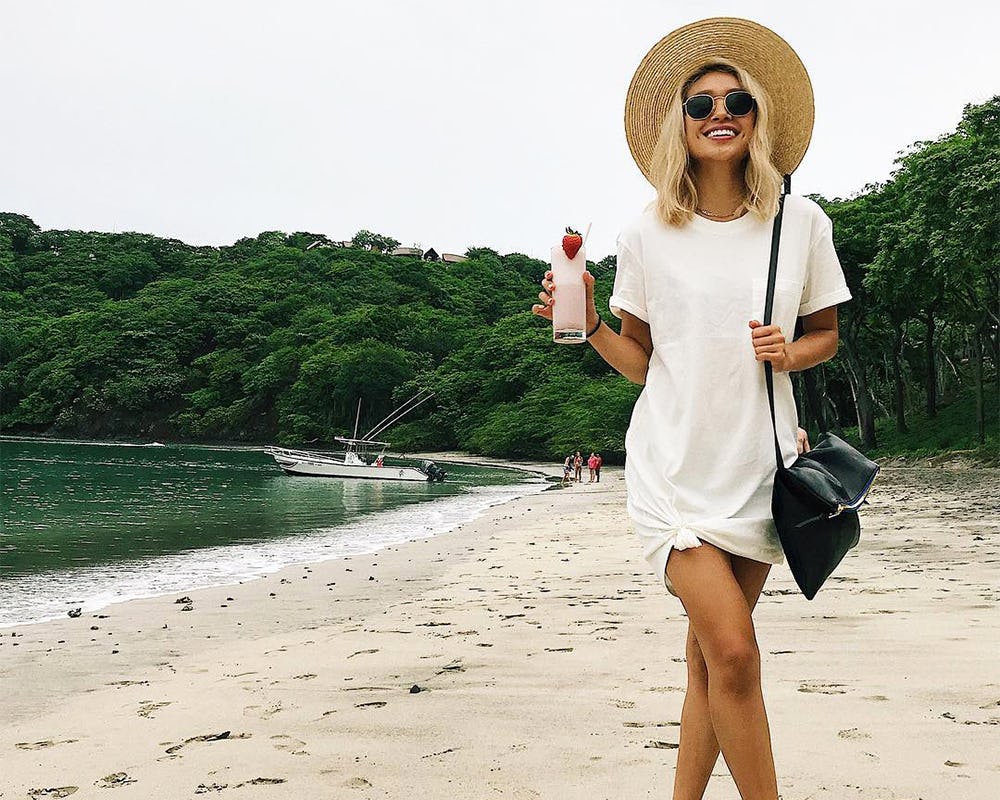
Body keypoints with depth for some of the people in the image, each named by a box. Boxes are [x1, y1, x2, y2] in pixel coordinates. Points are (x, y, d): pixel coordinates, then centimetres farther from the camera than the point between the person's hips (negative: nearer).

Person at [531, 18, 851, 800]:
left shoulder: (801, 223, 3)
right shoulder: (647, 236, 1)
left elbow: (826, 333, 14)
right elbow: (641, 361, 8)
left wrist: (791, 352, -8)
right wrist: (589, 325, -10)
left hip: (759, 464, 2)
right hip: (674, 463, -2)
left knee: (711, 657, 7)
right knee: (733, 652, -13)